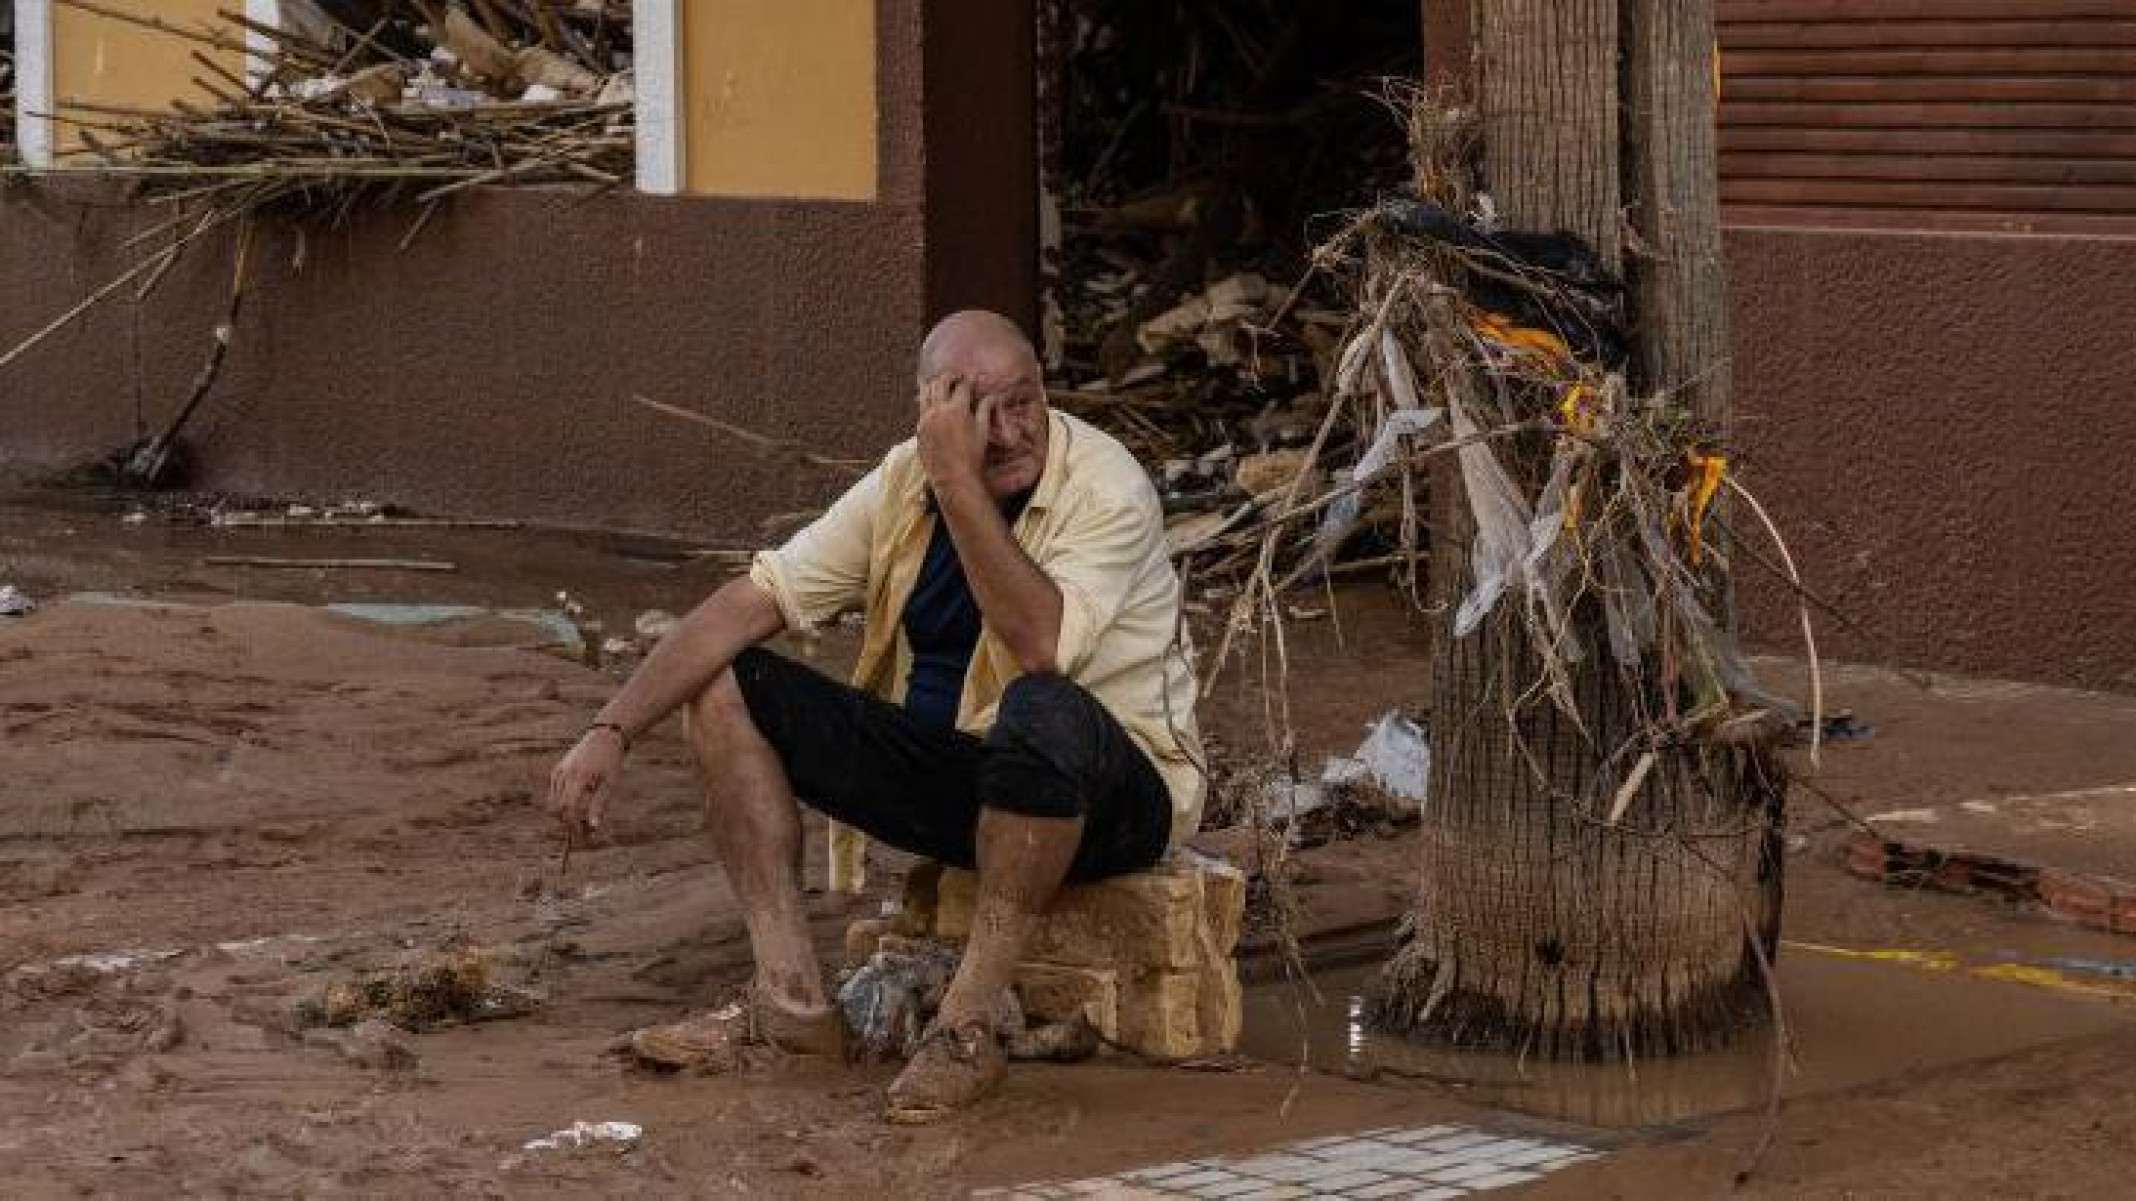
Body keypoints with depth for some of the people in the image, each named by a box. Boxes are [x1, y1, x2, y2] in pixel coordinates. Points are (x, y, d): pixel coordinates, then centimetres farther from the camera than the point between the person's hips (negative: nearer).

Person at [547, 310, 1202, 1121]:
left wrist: (959, 483, -35)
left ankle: (967, 1027, -31)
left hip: (1108, 789, -6)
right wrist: (611, 732, -15)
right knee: (723, 688, -5)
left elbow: (1041, 646, -36)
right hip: (952, 770, 6)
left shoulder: (1107, 486, -19)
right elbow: (754, 600, -5)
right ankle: (790, 998, -13)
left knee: (1042, 714, -41)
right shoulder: (905, 482, -2)